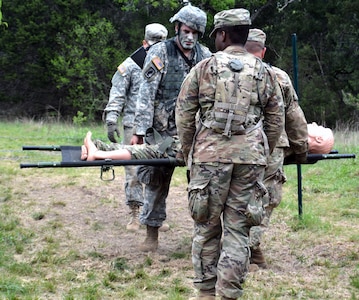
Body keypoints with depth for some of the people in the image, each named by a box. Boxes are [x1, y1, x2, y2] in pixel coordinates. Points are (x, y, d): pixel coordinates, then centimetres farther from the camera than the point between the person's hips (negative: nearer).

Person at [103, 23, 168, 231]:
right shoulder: (130, 66, 2)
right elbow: (117, 96, -1)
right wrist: (112, 122, -9)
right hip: (134, 126, -2)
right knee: (133, 171, -3)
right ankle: (135, 214, 3)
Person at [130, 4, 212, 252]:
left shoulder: (205, 55, 8)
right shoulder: (160, 53, -3)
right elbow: (147, 94, -7)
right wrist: (139, 131, -13)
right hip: (165, 130, -3)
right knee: (157, 180, 3)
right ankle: (152, 233, 13)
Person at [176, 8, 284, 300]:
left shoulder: (204, 68, 2)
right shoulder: (264, 72, 8)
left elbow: (184, 113, 3)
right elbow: (276, 120, 11)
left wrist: (188, 152, 14)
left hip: (209, 155, -1)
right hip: (250, 158, 1)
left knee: (206, 225, 9)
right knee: (238, 228, 4)